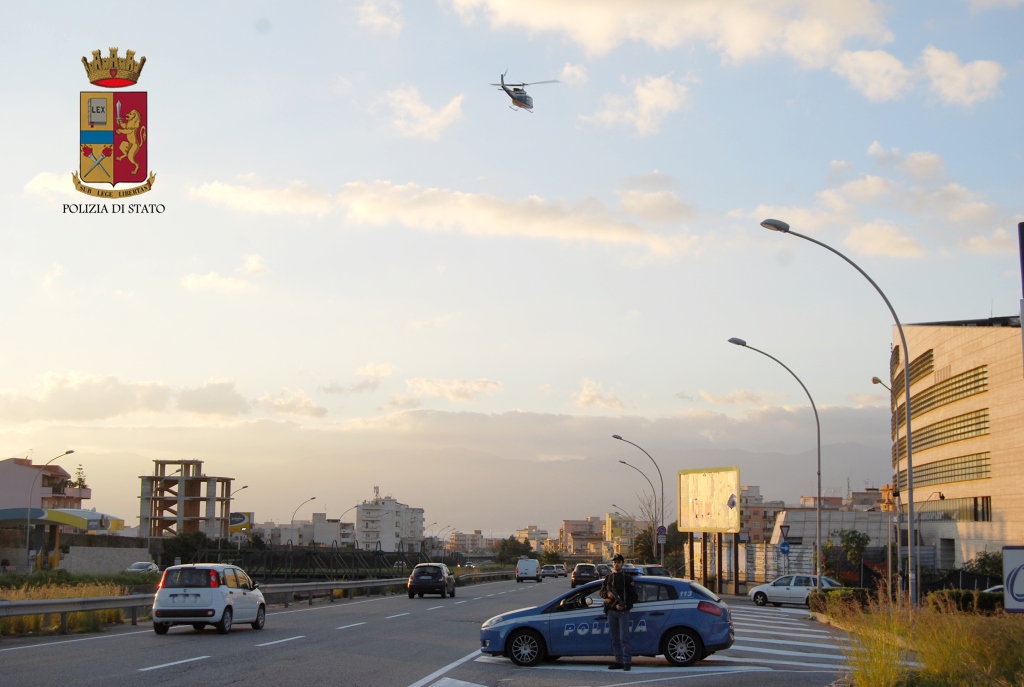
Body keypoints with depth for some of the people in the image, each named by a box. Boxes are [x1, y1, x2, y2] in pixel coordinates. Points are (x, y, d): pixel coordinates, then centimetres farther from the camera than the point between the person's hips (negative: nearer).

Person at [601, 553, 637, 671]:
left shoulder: (627, 578, 3)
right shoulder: (608, 577, 15)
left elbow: (634, 596, 0)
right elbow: (602, 593, 15)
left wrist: (625, 605, -15)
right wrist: (607, 593, -8)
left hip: (623, 612, -4)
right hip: (611, 611, 4)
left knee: (624, 638, -11)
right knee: (615, 638, 6)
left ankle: (627, 662, -12)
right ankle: (618, 661, 11)